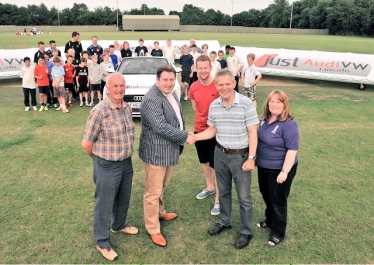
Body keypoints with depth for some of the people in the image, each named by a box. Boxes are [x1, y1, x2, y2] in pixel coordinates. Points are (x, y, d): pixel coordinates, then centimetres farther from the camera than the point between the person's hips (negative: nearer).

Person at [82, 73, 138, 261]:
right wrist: (100, 159, 0)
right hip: (107, 166, -7)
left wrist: (125, 157, 15)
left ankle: (119, 225, 51)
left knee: (124, 199, 25)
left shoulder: (127, 108, 1)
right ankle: (102, 243, 28)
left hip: (126, 162, 7)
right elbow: (87, 143, -15)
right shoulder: (99, 111, -21)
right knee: (104, 204, 9)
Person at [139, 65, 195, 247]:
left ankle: (159, 212, 47)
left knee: (162, 186, 26)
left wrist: (181, 139, 12)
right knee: (153, 191, 3)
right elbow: (161, 126, -29)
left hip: (170, 149, 9)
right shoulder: (151, 99, -23)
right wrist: (185, 137, -24)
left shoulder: (172, 94, 8)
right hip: (156, 151, -9)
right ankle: (152, 229, 16)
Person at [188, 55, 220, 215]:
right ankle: (210, 187, 45)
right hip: (199, 129, 6)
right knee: (205, 161, 22)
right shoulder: (194, 87, -2)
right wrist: (203, 118, 4)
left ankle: (218, 200, 17)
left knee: (216, 165, 3)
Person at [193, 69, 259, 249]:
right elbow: (212, 130, 8)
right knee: (223, 191, 20)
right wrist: (194, 137, -7)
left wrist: (251, 158, -16)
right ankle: (225, 222, 41)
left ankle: (246, 232, 24)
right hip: (220, 154, 5)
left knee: (243, 196, 7)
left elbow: (252, 132, -14)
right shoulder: (213, 106, 0)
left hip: (240, 156, -5)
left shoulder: (246, 103, -16)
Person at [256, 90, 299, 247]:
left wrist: (284, 172, -24)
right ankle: (270, 220, 47)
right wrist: (255, 159, 18)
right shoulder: (265, 119, 1)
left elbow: (292, 150, -23)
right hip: (263, 167, 8)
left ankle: (278, 232, 26)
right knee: (266, 196, 24)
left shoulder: (289, 124, -23)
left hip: (279, 169, -8)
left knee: (278, 200, 8)